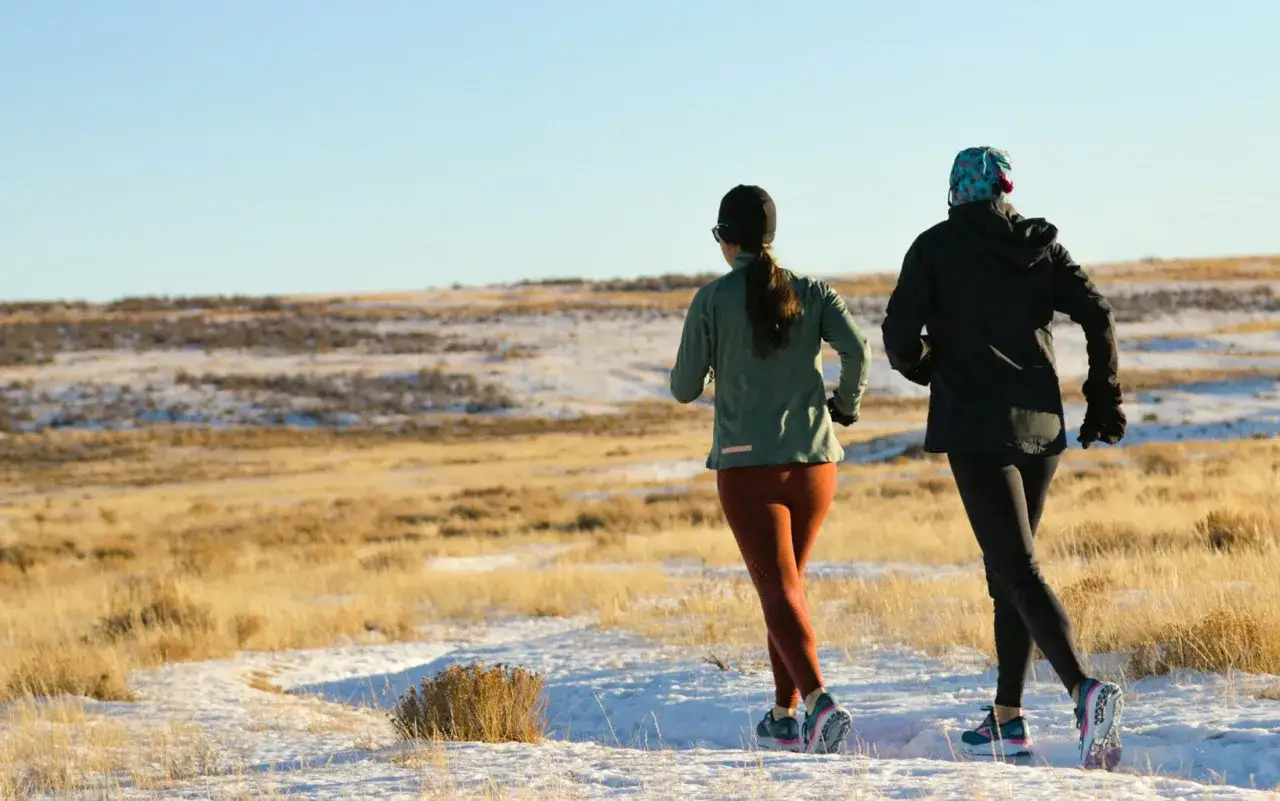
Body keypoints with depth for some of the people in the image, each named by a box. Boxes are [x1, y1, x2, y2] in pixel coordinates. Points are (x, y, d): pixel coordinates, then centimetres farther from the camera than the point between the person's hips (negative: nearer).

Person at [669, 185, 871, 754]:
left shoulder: (712, 300, -4)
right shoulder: (811, 293, 3)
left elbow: (684, 389, -1)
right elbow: (856, 350, -11)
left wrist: (702, 365, 21)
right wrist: (845, 404, 7)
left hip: (746, 465, -3)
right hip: (813, 461, 4)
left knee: (780, 592, -7)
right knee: (785, 584, 20)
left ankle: (820, 702, -28)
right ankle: (784, 716, 21)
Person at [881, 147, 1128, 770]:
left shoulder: (936, 247, -2)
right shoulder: (1040, 245, 8)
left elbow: (900, 337, -6)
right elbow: (1098, 317, 0)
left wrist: (929, 368, 16)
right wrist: (1105, 405, 7)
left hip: (974, 426, -5)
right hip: (1041, 422, 5)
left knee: (1018, 570, -10)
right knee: (1006, 566, 16)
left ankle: (1084, 690, -30)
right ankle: (1007, 719, 17)